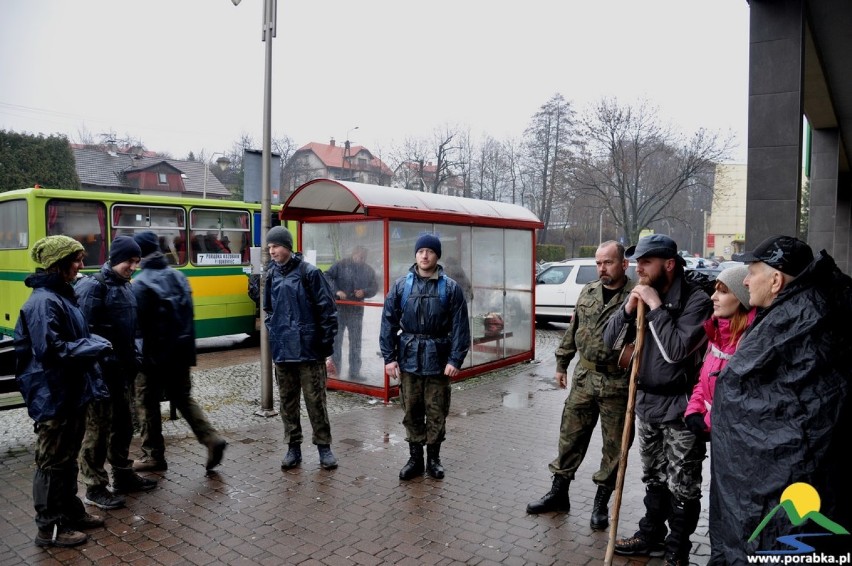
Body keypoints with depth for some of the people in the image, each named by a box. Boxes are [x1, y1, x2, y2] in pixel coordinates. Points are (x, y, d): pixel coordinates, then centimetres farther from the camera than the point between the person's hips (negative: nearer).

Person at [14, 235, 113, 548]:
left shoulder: (62, 295, 10)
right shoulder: (43, 301, -20)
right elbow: (51, 350, -25)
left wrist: (94, 344, 3)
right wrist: (94, 347, -17)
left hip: (72, 392, 10)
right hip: (53, 397, -9)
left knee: (68, 458, 20)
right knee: (52, 462, 4)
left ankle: (71, 512, 34)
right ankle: (50, 528, 18)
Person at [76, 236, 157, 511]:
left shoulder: (126, 286, 12)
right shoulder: (93, 287, -14)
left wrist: (133, 361, 14)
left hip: (121, 370, 8)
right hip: (100, 371, -8)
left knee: (123, 425, 17)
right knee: (97, 428, 2)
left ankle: (123, 475, 31)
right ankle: (94, 487, 14)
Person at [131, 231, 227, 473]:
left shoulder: (141, 283, -15)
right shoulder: (179, 276, 6)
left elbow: (136, 321, -16)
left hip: (154, 354, -6)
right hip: (181, 351, 6)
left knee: (148, 403, 9)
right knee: (184, 398, 16)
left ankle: (153, 456, 18)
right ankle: (212, 439, 2)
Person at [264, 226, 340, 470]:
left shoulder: (309, 272, -9)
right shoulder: (272, 275, 8)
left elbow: (327, 309, -9)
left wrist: (326, 345, -9)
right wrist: (273, 333, 10)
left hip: (308, 349, -5)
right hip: (282, 350, 5)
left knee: (315, 400, 2)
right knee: (287, 400, 12)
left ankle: (324, 446, 15)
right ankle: (293, 447, 24)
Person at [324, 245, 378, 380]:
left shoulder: (369, 270, 5)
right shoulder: (341, 265, -6)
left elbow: (375, 287, 10)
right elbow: (327, 276, -8)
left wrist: (364, 292, -11)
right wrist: (336, 291, -20)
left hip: (357, 310, 3)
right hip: (339, 308, -3)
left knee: (356, 341, 7)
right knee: (335, 339, 4)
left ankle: (354, 372, 16)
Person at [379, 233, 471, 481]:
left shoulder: (450, 288, -3)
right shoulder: (401, 285, 1)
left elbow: (460, 327, -4)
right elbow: (388, 323, 1)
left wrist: (455, 359, -11)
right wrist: (389, 357, -4)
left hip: (438, 360, -1)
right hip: (409, 359, 1)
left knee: (437, 413, 9)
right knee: (412, 412, 10)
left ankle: (433, 458, 26)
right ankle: (415, 458, 25)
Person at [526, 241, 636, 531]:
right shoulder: (588, 292, 7)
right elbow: (572, 330, 14)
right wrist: (561, 363, 15)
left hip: (618, 384, -5)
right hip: (585, 377, 5)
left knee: (614, 445, 9)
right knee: (570, 435, 12)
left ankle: (601, 502, 26)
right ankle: (559, 493, 27)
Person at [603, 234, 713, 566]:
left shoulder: (696, 300, -17)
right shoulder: (642, 296, 3)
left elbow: (677, 349, -28)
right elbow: (609, 340, 2)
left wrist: (656, 307, -24)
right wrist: (628, 308, -13)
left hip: (679, 407, -6)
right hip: (646, 402, 7)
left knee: (682, 486, 6)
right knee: (653, 478, 21)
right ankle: (652, 536, 37)